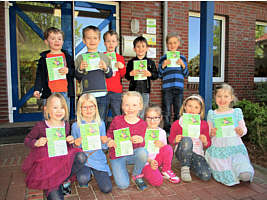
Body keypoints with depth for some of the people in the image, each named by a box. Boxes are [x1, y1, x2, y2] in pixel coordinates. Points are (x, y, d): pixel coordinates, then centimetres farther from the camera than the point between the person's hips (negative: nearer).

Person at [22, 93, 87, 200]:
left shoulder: (66, 125, 3)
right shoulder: (40, 126, -8)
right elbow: (27, 140, 4)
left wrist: (70, 141, -6)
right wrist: (36, 143, -16)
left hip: (63, 158, 4)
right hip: (45, 162, -4)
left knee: (81, 157, -29)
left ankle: (63, 180, -5)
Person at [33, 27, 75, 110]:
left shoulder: (67, 57, 8)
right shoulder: (44, 58, 6)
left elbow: (75, 72, 7)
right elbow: (39, 76, 5)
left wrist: (68, 70, -13)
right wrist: (37, 90, -6)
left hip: (65, 92, 1)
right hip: (49, 93, -1)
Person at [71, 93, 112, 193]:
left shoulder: (101, 124, -1)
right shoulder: (75, 126, -5)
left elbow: (104, 147, 6)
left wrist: (104, 142, -16)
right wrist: (77, 144, -18)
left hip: (98, 159, 1)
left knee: (107, 189, -8)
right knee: (83, 180, -30)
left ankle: (94, 172, 21)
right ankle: (86, 174, 7)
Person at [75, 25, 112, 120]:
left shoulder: (104, 57, 9)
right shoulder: (80, 58, 5)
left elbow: (110, 75, 9)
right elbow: (77, 77, 5)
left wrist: (106, 68, -11)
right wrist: (80, 69, -14)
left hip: (102, 94, 2)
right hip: (87, 94, -1)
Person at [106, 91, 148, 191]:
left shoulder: (142, 124, -7)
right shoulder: (117, 120, -9)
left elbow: (142, 145, -3)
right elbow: (109, 133, 7)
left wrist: (141, 141, -27)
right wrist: (110, 141, -15)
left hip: (132, 153, 1)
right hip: (117, 155, -1)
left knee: (143, 152, -34)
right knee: (123, 185, -14)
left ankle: (136, 175, -3)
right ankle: (118, 169, 22)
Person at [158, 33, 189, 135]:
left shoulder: (182, 58, 11)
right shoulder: (163, 58, 5)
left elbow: (186, 74, 10)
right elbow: (160, 75, 4)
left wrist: (183, 65, -6)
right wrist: (163, 65, -11)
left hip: (179, 88, 2)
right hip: (167, 88, -2)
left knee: (178, 112, 9)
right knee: (167, 112, 3)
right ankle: (167, 131, 15)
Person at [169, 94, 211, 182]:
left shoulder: (203, 124, 2)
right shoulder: (177, 124, -5)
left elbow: (208, 144, 8)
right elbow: (170, 139, 6)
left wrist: (205, 142, -16)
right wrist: (175, 140, -18)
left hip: (197, 153, 2)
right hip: (182, 152, -2)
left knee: (206, 176, -24)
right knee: (187, 139, -35)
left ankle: (191, 164, 9)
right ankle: (184, 167, -15)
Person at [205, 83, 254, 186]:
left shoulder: (237, 112, 5)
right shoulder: (212, 114, 4)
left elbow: (243, 129, 8)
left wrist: (241, 131, -14)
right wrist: (211, 133, -16)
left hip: (235, 147, 1)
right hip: (218, 149, -1)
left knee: (246, 175, -19)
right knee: (226, 177, -15)